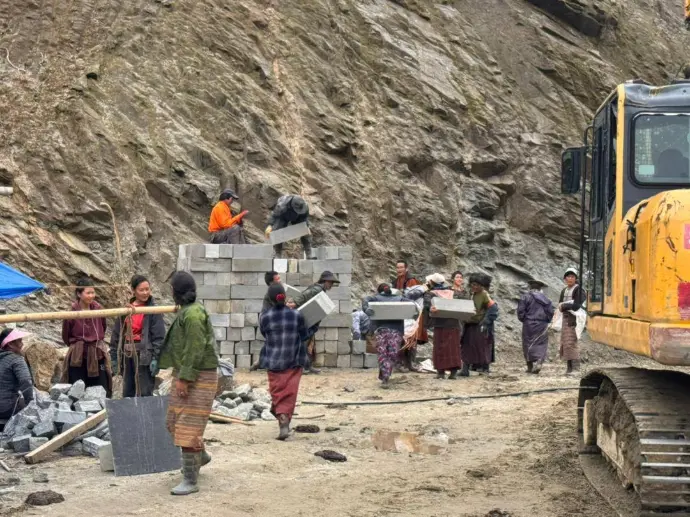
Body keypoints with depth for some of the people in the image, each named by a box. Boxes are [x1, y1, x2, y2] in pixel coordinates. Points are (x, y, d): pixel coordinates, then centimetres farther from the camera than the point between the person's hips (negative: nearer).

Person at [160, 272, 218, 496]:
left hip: (197, 377, -10)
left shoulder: (193, 314, -20)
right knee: (175, 421, 20)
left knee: (188, 428, -10)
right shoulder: (186, 311, 12)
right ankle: (200, 456, 41)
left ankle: (190, 481, -6)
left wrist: (184, 379, -25)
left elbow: (195, 350, -25)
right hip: (185, 375, 10)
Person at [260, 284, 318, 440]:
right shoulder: (297, 315, -10)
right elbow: (304, 336, 0)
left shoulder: (265, 317, -11)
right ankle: (285, 419, 9)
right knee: (290, 393, 9)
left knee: (277, 392, 8)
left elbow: (265, 334, 5)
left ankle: (283, 422, -5)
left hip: (274, 361, 0)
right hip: (294, 361, 0)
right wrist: (315, 327, 16)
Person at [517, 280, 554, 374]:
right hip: (542, 325, 2)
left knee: (528, 345, 5)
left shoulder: (525, 297, -3)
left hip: (529, 324, -2)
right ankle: (539, 362, -16)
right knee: (541, 345, 4)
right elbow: (551, 311, 6)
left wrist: (523, 319, 7)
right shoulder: (545, 298, 7)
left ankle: (530, 366, 6)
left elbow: (520, 310, -9)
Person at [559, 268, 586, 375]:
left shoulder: (578, 289, -7)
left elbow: (577, 305, -14)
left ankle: (576, 367, -16)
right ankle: (569, 367, 12)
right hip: (566, 319, 8)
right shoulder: (564, 291, 18)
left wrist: (564, 305, -6)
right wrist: (570, 304, -7)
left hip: (575, 319, -8)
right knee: (565, 343, 6)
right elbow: (560, 305, 13)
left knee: (571, 342, -15)